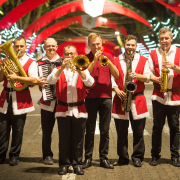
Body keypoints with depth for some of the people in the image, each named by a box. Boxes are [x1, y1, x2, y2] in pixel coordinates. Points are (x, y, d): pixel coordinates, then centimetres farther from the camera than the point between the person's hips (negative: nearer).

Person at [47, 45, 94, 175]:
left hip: (79, 109, 0)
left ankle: (77, 164, 12)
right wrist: (62, 67, -22)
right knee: (64, 139, 1)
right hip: (63, 109, 0)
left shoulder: (82, 69, 10)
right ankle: (64, 164, 10)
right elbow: (51, 80, -12)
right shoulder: (58, 70, 9)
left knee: (78, 139, 3)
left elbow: (90, 83, -10)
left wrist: (78, 70, -22)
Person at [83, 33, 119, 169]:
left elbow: (116, 75, -1)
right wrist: (94, 60, -16)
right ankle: (88, 157, 9)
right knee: (90, 130, 1)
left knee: (105, 130, 4)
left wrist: (108, 61, -15)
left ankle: (104, 158, 11)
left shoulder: (108, 56, 9)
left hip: (106, 97, 2)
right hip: (90, 97, -1)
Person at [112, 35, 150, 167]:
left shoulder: (143, 60, 9)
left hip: (137, 99, 0)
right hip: (121, 98, 0)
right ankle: (123, 158, 14)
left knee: (138, 131, 2)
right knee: (121, 132, 4)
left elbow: (148, 77, 2)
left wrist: (137, 76, -16)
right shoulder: (116, 60, 9)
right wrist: (117, 90, -9)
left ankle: (137, 158, 12)